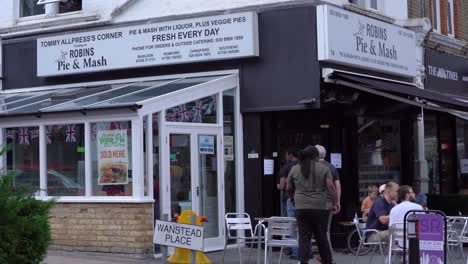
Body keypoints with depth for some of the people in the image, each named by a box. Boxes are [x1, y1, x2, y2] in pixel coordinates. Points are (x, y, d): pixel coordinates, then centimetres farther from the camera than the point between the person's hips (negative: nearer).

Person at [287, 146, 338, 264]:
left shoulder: (294, 169, 7)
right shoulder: (323, 168, 1)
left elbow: (288, 188, 13)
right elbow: (331, 187, -6)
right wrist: (335, 203, -1)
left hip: (301, 208, 1)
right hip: (320, 208, -1)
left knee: (304, 237, 2)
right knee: (321, 237, 8)